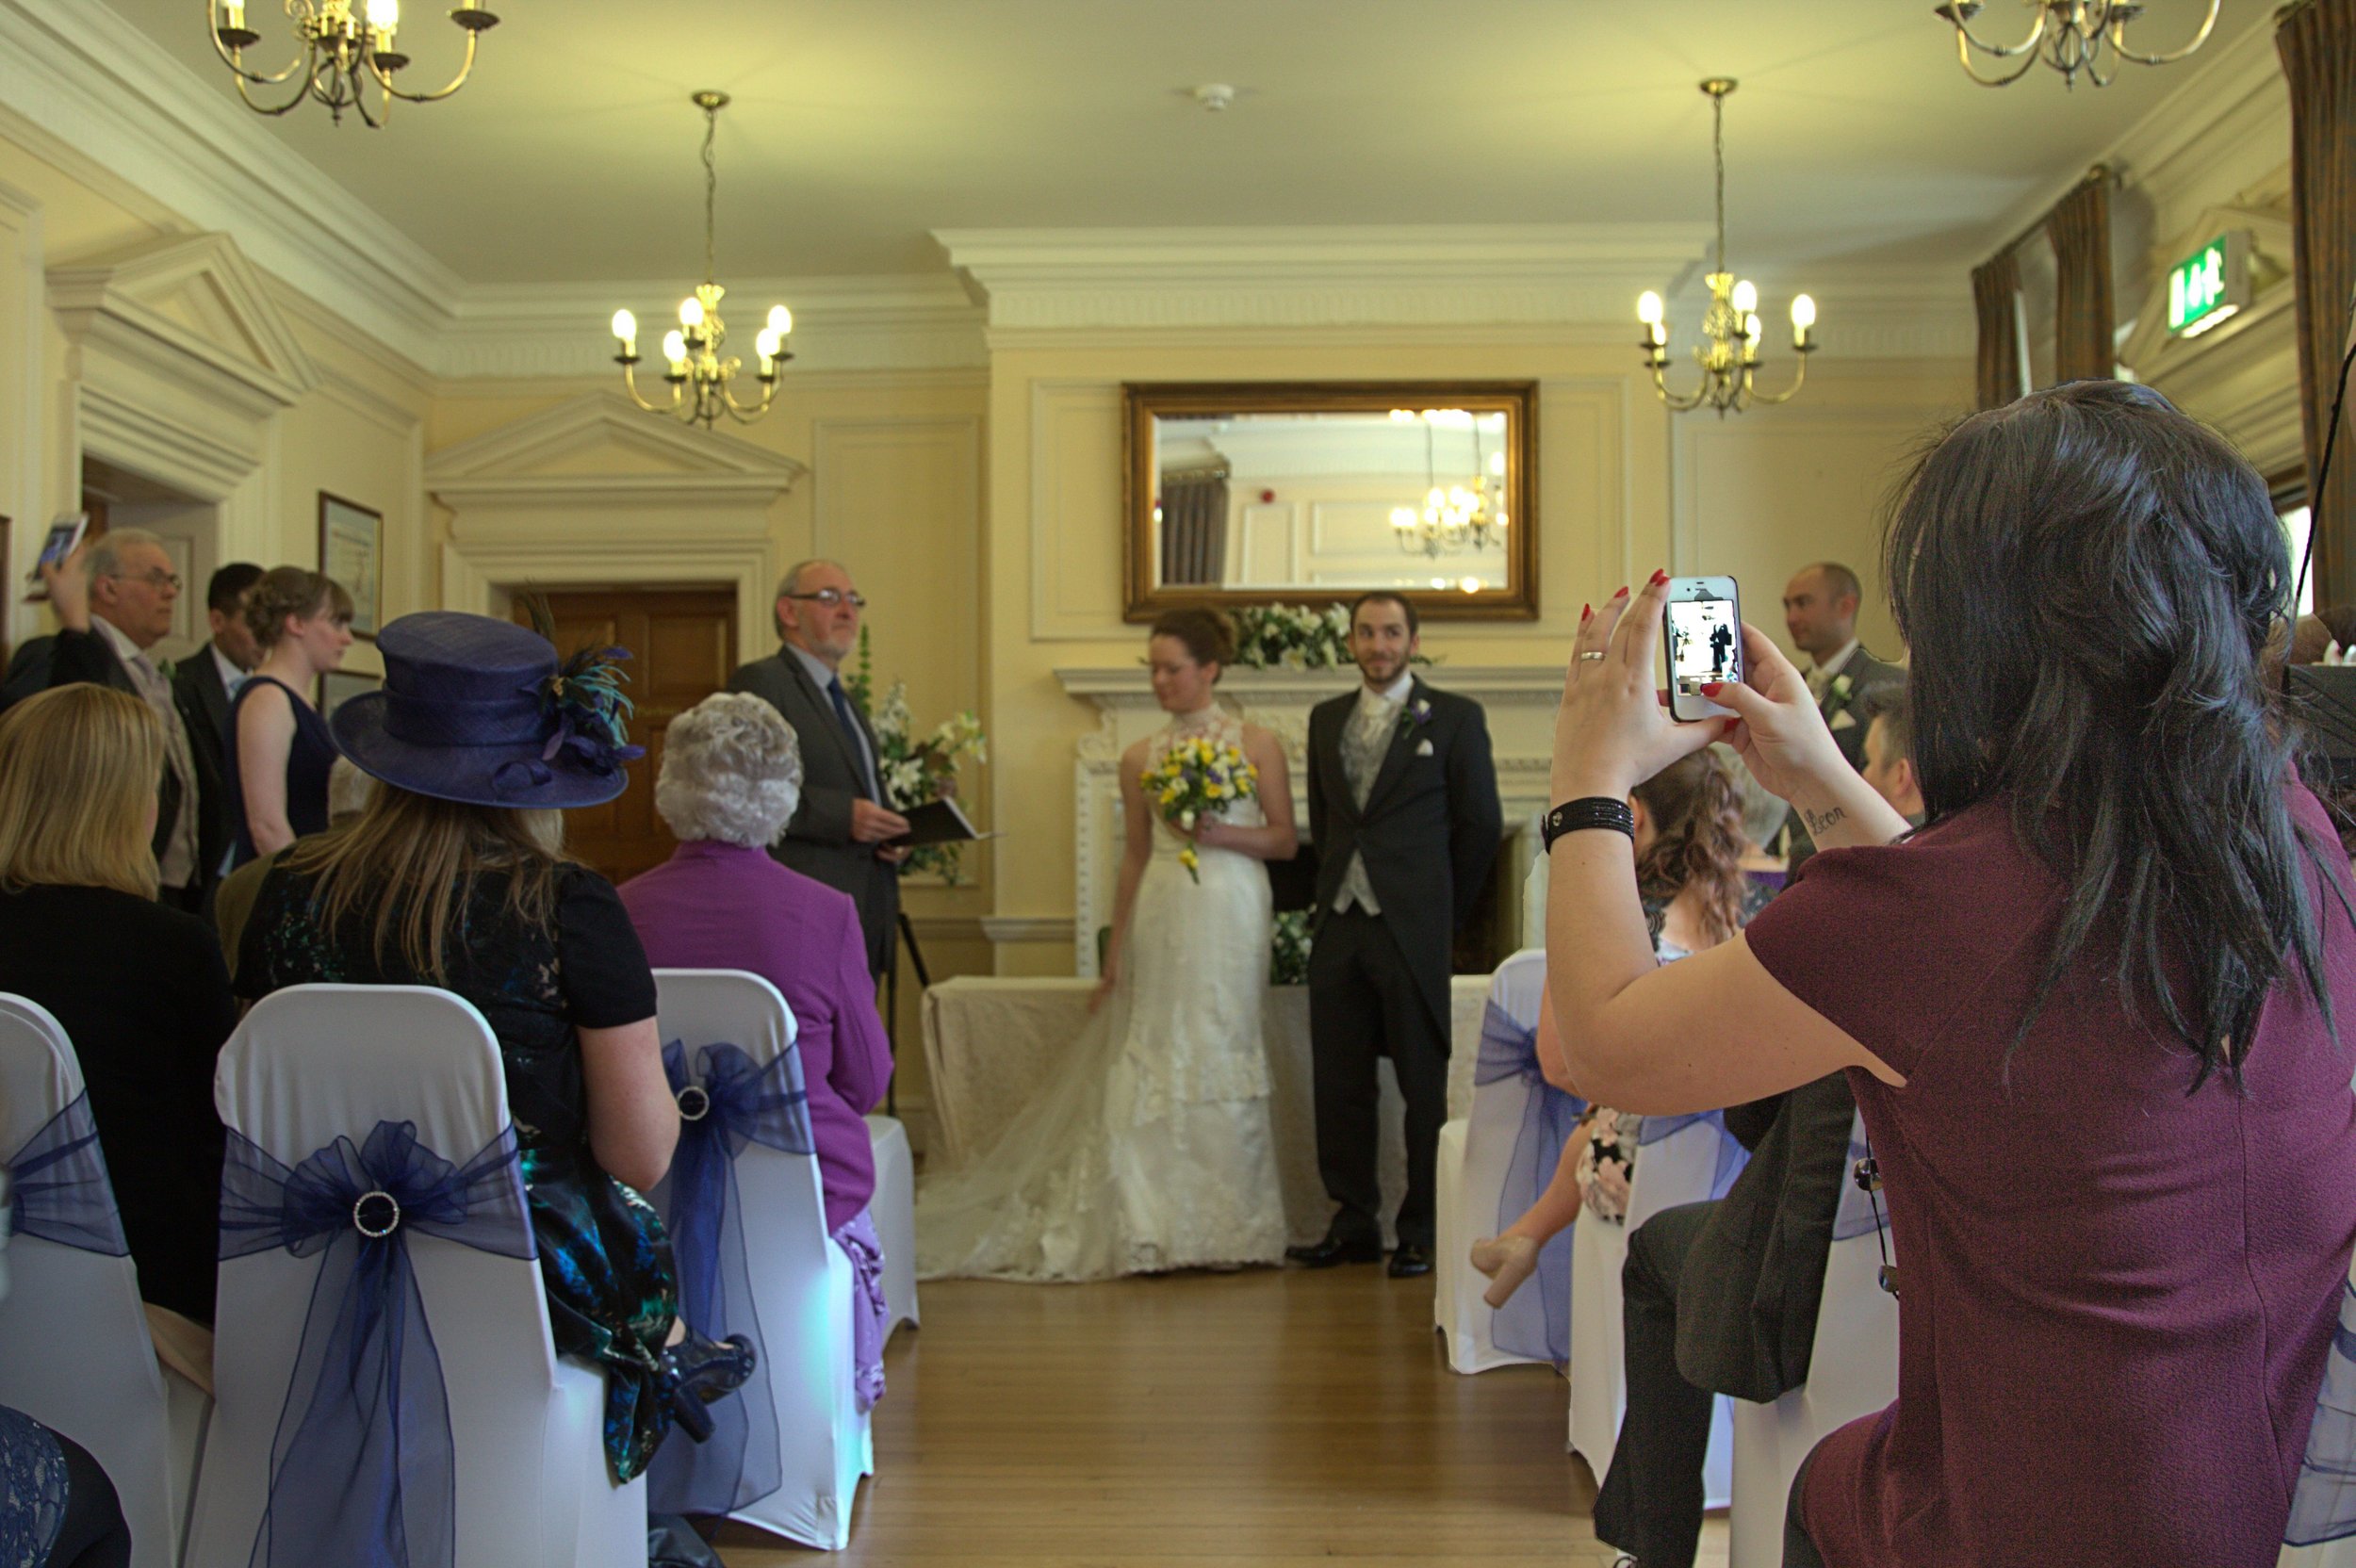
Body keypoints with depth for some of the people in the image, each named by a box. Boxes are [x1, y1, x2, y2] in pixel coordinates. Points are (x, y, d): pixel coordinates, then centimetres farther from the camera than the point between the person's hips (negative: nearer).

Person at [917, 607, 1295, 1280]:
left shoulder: (1256, 744, 2)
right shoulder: (1141, 757, 9)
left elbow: (1286, 840, 3)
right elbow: (1136, 856, 12)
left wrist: (1224, 834, -14)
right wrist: (1116, 950, 10)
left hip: (1230, 918, -2)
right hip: (1161, 916, 2)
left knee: (1223, 1053, -1)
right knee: (1157, 1054, 0)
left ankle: (1228, 1226, 10)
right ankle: (1160, 1227, 8)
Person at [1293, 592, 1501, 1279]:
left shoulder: (1455, 717, 0)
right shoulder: (1326, 719, 14)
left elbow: (1480, 823, 2)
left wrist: (1446, 912, 4)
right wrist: (1332, 893, 14)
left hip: (1411, 926, -5)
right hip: (1339, 923, 5)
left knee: (1424, 1086, 0)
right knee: (1338, 1084, 8)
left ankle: (1423, 1233, 11)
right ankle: (1354, 1224, 20)